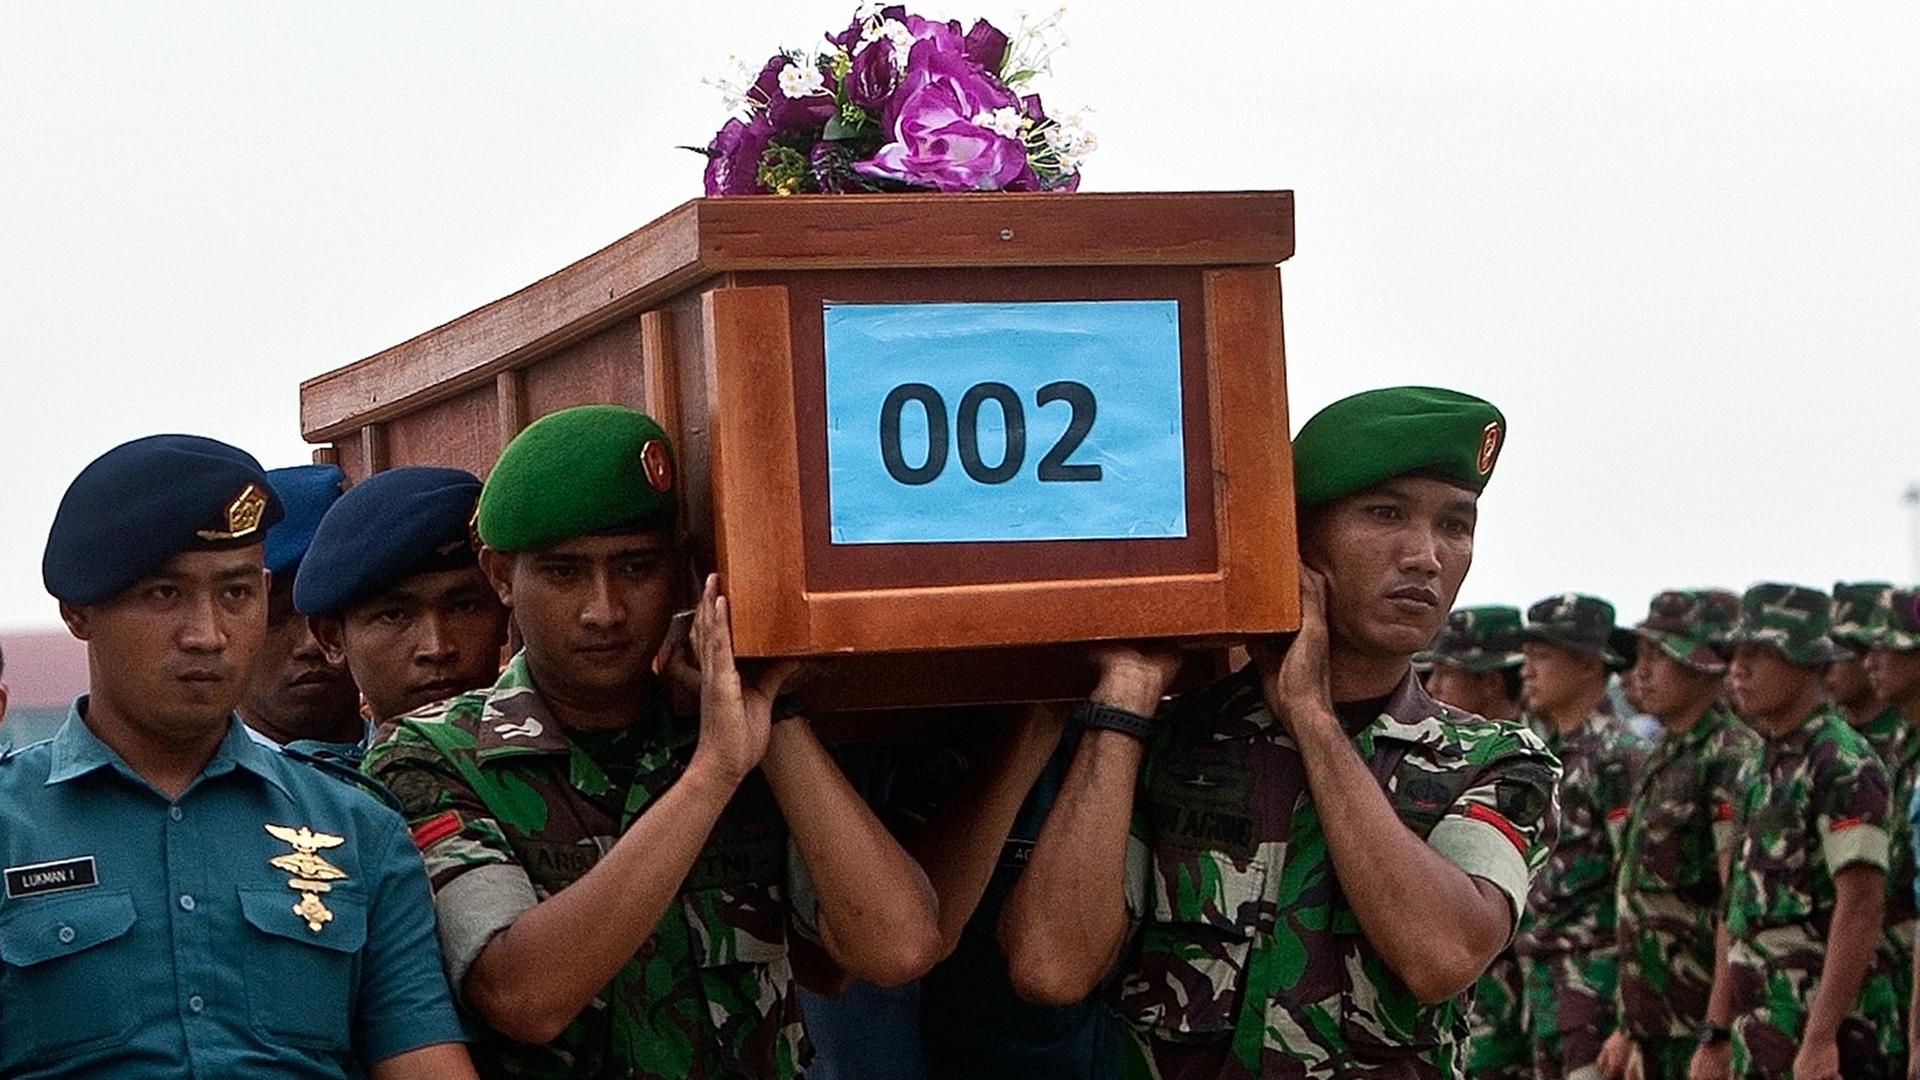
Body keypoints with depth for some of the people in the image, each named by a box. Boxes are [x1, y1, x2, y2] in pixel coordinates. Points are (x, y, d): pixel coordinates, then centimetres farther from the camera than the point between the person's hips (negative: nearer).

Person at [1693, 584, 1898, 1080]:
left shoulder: (1843, 765, -12)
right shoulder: (1768, 769, 16)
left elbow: (1861, 908, -19)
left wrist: (1819, 1039, -24)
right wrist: (1715, 1037, 17)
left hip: (1825, 1040, -9)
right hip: (1759, 1038, 9)